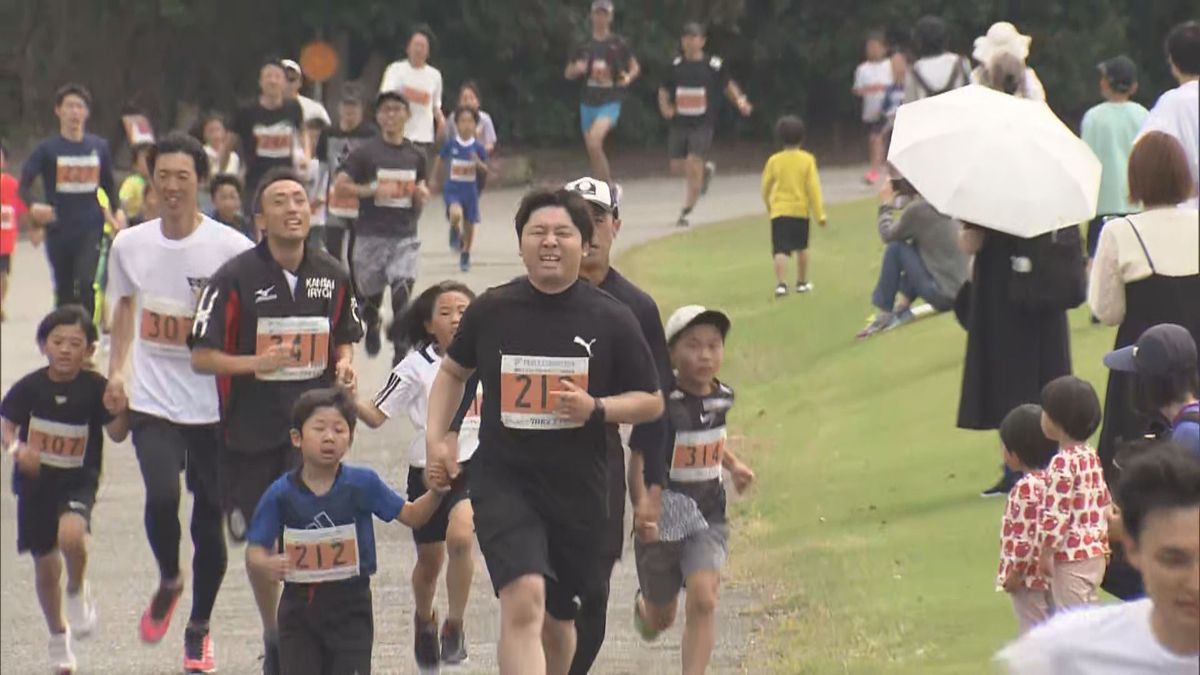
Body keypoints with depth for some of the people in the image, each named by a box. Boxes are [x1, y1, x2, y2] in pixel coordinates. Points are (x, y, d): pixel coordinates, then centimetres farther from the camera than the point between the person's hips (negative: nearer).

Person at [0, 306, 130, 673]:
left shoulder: (94, 388, -10)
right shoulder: (30, 387, -8)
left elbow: (117, 435, -9)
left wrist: (117, 412, -31)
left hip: (78, 481, -2)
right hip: (35, 481, 2)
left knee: (71, 535, -32)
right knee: (46, 566, 11)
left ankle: (78, 591, 0)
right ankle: (59, 635, 34)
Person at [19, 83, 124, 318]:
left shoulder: (99, 147, 5)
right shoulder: (48, 149, -3)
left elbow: (108, 184, 17)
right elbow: (24, 184, -8)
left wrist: (117, 210, -1)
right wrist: (33, 206, -29)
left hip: (91, 229, 0)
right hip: (59, 231, 0)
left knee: (86, 284, -18)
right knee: (64, 291, 9)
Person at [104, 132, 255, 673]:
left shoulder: (230, 248, -9)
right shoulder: (130, 245, 2)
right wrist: (117, 369, 10)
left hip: (213, 402, -1)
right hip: (152, 400, 1)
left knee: (209, 516, 5)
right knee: (161, 496, -19)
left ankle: (199, 628, 22)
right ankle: (168, 583, 12)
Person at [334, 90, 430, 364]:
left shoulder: (415, 155, 8)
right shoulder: (365, 152, -4)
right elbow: (340, 185, -8)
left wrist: (421, 193, -1)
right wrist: (374, 190, -20)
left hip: (405, 235, 1)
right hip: (371, 234, -1)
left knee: (403, 289, -16)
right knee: (371, 292, 11)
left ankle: (401, 348, -12)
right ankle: (372, 324, 44)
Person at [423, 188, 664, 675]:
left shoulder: (611, 320, -1)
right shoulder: (491, 311, 0)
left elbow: (652, 402, 5)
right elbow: (453, 371, 19)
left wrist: (596, 408, -14)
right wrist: (436, 438, 6)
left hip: (579, 489, 2)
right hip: (503, 481, -2)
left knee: (557, 619, 14)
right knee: (524, 600, -23)